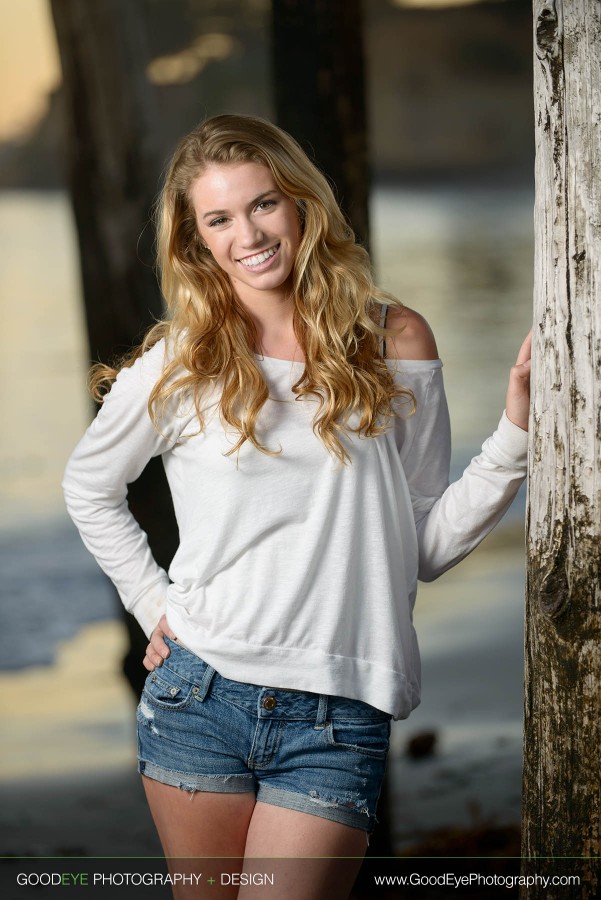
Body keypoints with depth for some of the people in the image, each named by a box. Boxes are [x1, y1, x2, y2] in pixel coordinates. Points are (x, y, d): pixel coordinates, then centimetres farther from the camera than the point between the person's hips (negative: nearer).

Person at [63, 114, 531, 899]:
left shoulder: (395, 343, 3)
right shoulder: (177, 366, 2)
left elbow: (427, 546, 5)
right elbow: (89, 487, 19)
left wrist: (516, 435, -5)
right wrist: (154, 605, 9)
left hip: (339, 719, -1)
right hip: (199, 698, 1)